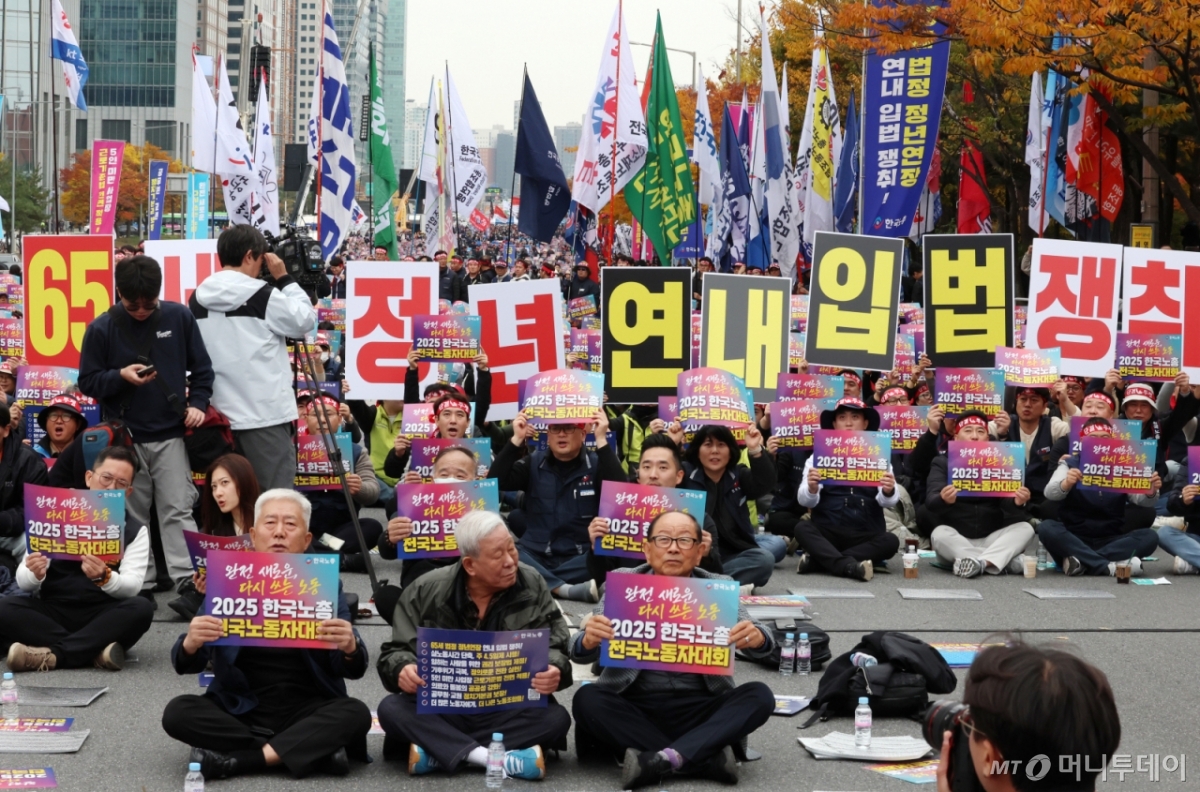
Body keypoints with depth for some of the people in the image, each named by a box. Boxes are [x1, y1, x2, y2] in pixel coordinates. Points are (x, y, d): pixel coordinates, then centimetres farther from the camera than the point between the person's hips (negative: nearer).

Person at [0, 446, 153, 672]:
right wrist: (34, 574, -25)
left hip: (103, 617, 0)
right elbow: (23, 583, 0)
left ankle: (53, 654, -32)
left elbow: (132, 586, -10)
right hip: (53, 613, 1)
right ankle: (96, 649, -30)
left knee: (141, 608, -31)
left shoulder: (135, 530, 5)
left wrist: (104, 578, -32)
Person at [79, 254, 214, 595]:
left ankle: (188, 583, -4)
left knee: (178, 511, -3)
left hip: (171, 433, 0)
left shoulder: (179, 317, -2)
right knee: (133, 516, 6)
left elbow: (202, 368, 7)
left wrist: (198, 403, -7)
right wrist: (120, 376, -16)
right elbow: (87, 382, 1)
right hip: (125, 437, 0)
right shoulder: (101, 328, -4)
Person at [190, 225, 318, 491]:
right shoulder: (263, 296, -10)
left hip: (220, 415, 6)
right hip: (266, 415, -6)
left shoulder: (197, 299, 8)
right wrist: (284, 279, 7)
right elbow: (304, 321, 2)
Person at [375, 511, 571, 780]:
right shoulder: (427, 592, -5)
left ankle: (436, 752, -28)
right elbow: (396, 651, -2)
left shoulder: (532, 586, -3)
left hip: (508, 711, 0)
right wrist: (403, 670, -27)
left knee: (556, 718, -29)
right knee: (391, 710, -28)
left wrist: (553, 672, -28)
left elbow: (554, 648, -3)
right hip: (440, 709, 0)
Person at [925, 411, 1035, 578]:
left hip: (991, 541, 2)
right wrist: (944, 500, -42)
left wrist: (1018, 502, -34)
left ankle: (981, 562, -39)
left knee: (1025, 528, -19)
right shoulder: (943, 463, 1)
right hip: (956, 542, -2)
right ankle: (1002, 561, -34)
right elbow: (931, 501, -16)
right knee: (939, 534, -32)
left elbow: (1007, 502, -8)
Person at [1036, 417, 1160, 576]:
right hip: (1074, 538, -2)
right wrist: (1066, 484, -38)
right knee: (1046, 528, -29)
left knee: (1149, 536, -21)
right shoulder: (1070, 464, 3)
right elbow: (1050, 493, -15)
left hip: (1110, 541, 2)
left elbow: (1140, 498, -4)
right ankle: (1110, 566, -36)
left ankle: (1083, 561, -30)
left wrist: (1150, 492, -28)